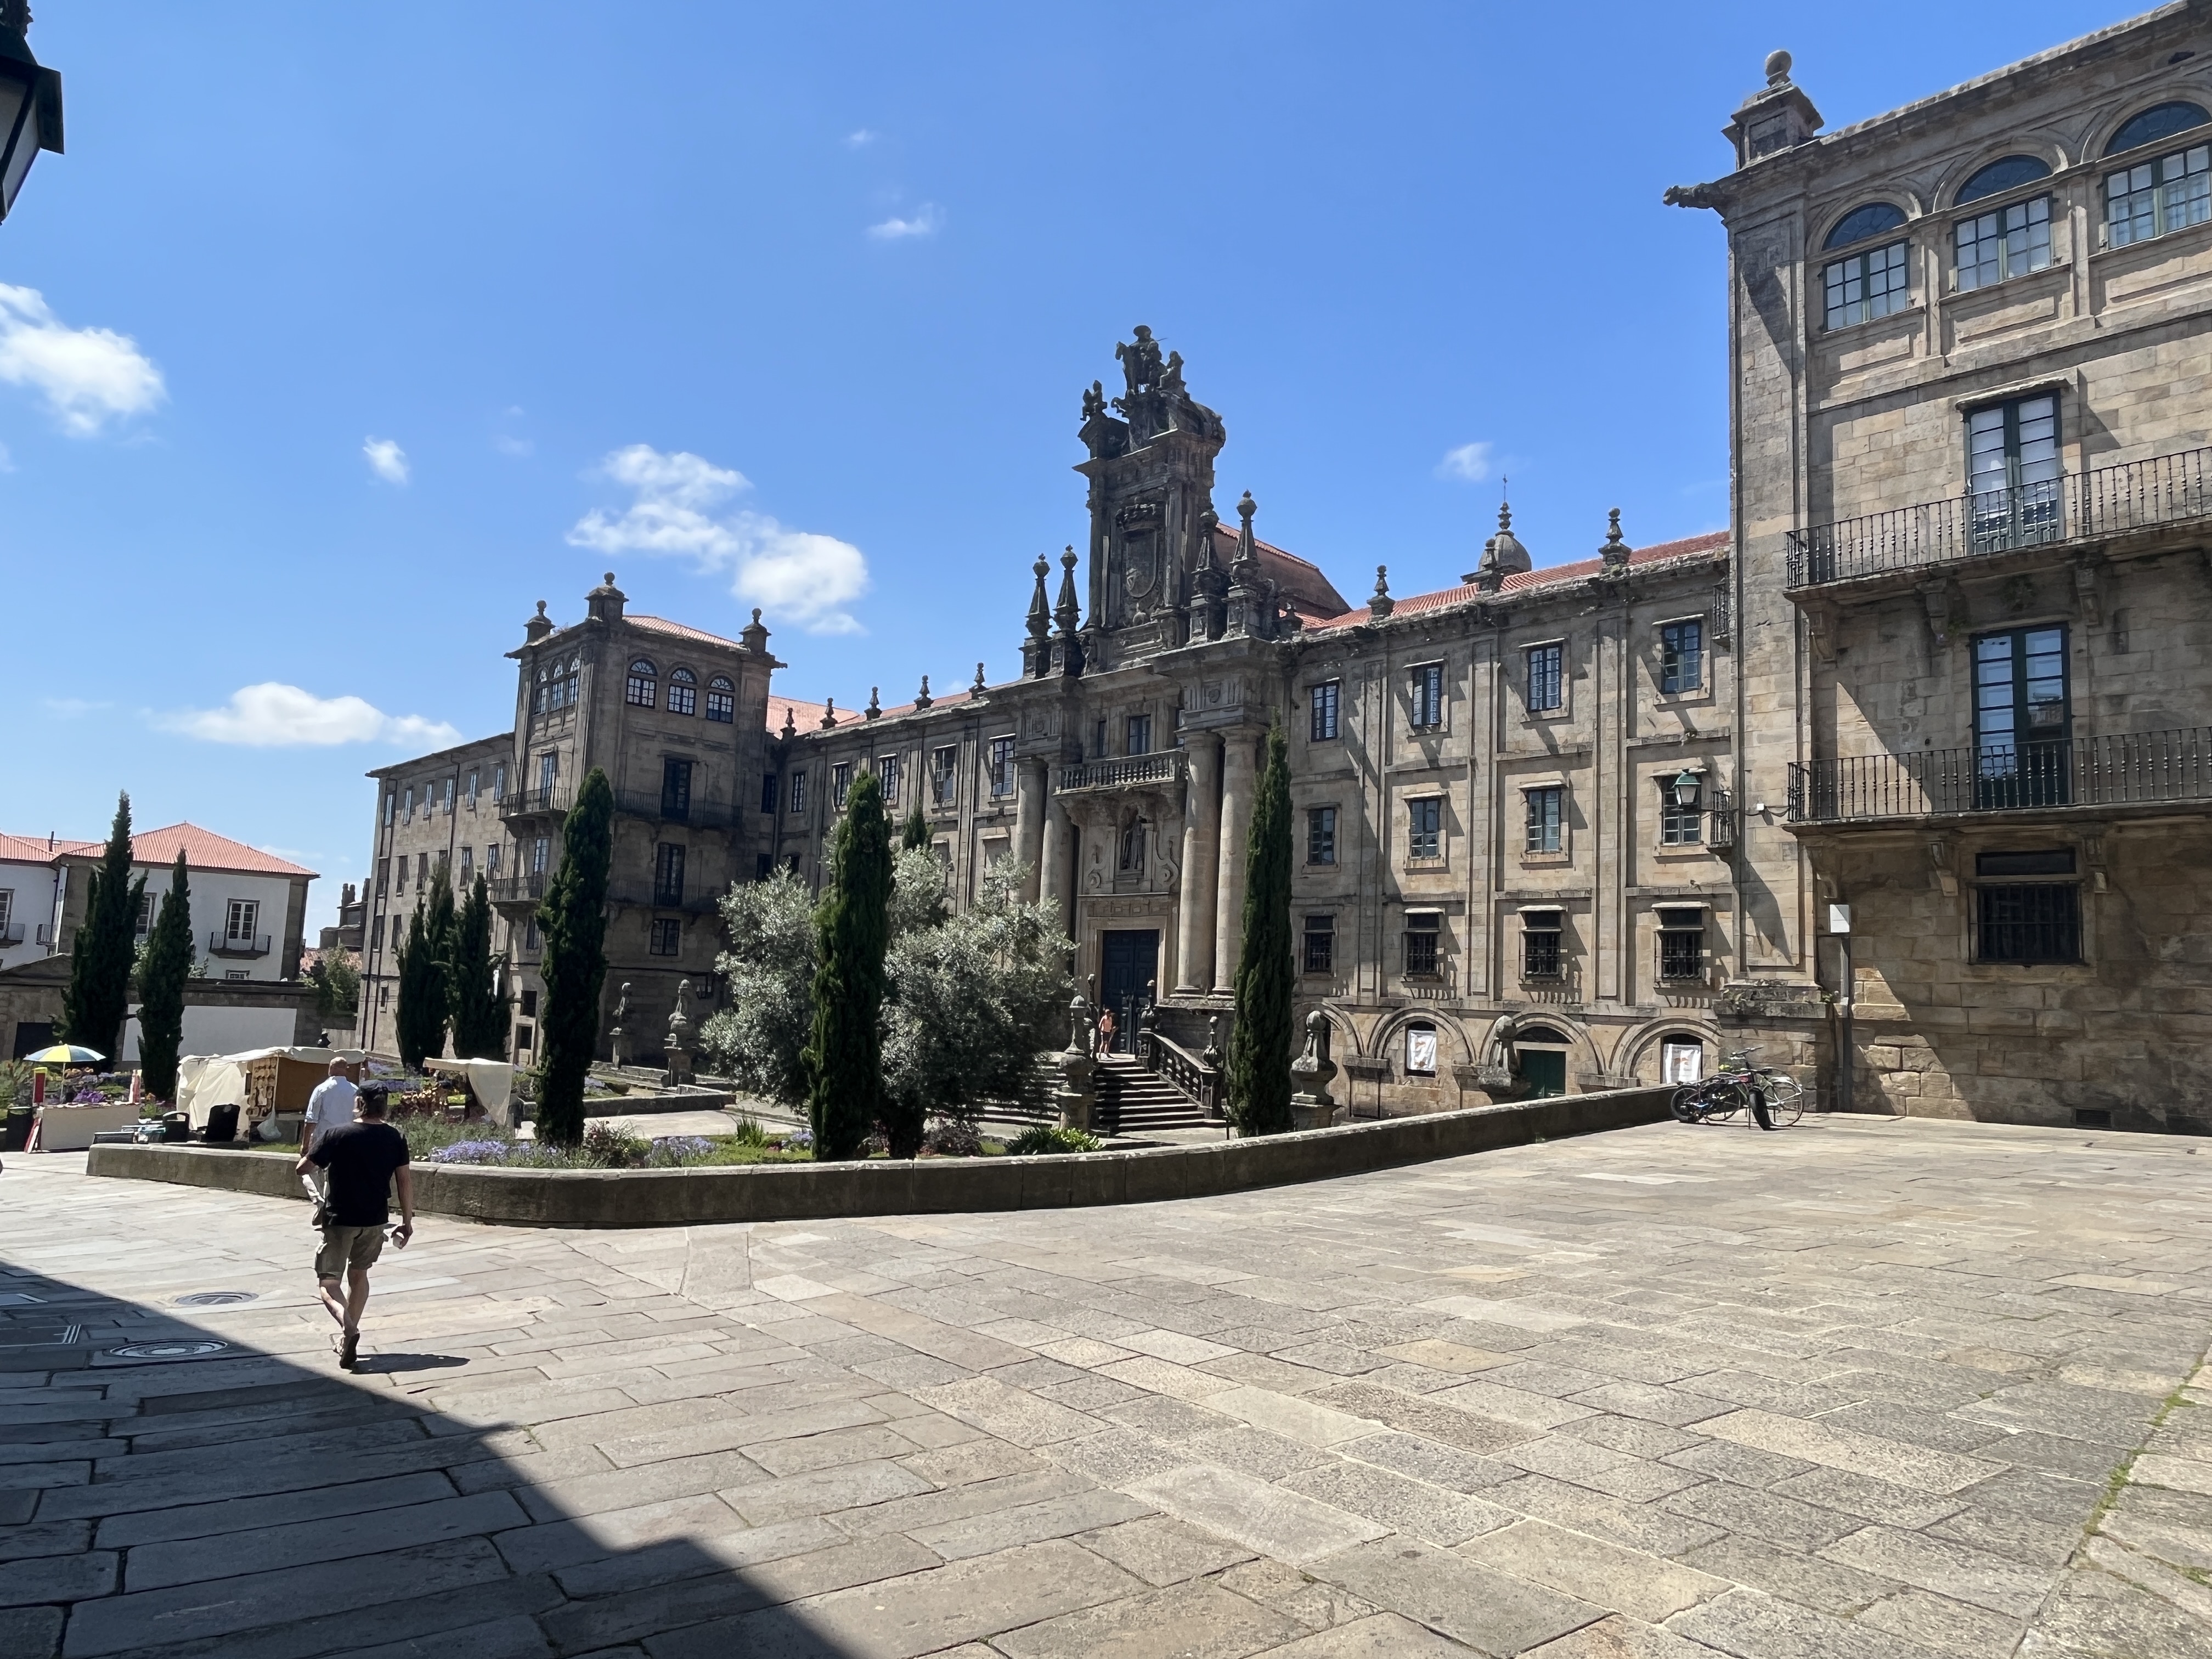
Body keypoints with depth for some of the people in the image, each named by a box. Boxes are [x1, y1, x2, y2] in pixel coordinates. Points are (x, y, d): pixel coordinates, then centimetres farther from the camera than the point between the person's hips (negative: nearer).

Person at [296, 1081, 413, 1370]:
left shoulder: (339, 1135, -10)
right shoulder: (395, 1138, -2)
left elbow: (302, 1168, -5)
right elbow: (405, 1180, -2)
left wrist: (307, 1156, 19)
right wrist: (407, 1221, 5)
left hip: (339, 1219, -3)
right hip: (375, 1219, 4)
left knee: (327, 1281, 2)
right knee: (359, 1274, 22)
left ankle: (347, 1325, -24)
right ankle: (348, 1335, 24)